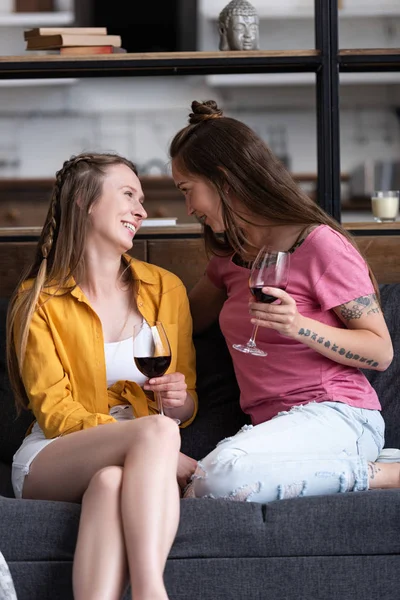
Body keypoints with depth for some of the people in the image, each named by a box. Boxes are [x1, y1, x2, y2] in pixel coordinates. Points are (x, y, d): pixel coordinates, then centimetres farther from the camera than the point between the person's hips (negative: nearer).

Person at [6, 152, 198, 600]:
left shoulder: (164, 289, 16)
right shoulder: (38, 301, 6)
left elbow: (188, 400, 19)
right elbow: (54, 412, -4)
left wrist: (180, 403, -9)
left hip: (128, 458, 2)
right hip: (52, 459, -2)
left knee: (111, 480, -37)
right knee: (156, 431, -34)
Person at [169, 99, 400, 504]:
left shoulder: (321, 245, -4)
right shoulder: (230, 257, 20)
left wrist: (299, 327, -19)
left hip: (337, 415, -7)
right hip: (269, 422, 7)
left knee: (221, 475, -37)